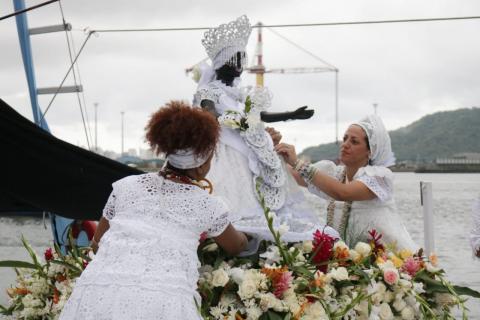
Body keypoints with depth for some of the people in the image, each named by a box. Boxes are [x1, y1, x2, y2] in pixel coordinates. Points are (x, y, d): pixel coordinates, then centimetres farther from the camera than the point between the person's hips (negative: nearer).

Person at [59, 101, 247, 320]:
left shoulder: (126, 187, 17)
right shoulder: (209, 205, 14)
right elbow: (237, 246, 35)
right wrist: (243, 236, 58)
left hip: (97, 294, 2)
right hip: (163, 301, -2)